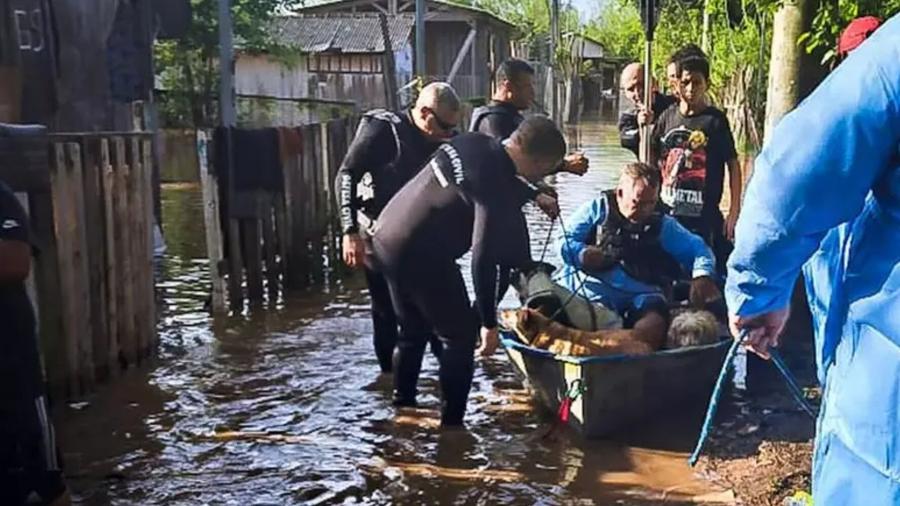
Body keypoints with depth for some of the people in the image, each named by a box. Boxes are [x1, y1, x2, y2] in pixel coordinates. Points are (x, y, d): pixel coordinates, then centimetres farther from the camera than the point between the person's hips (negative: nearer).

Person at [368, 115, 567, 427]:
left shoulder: (474, 143, 3)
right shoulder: (496, 186, -21)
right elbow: (483, 258, -23)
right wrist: (489, 323, -15)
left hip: (385, 237, 9)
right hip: (420, 255, -9)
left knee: (414, 329, 25)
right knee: (460, 334, 6)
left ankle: (402, 405, 38)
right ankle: (451, 423, 11)